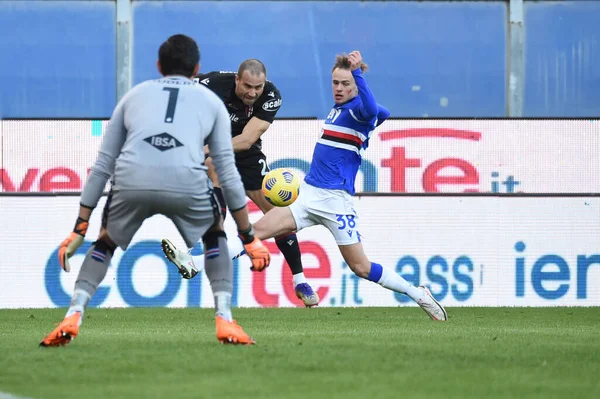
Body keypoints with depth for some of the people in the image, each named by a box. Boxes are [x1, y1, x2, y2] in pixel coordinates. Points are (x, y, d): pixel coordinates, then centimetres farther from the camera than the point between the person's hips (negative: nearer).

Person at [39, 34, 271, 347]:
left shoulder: (134, 95, 31)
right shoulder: (210, 101, 28)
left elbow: (103, 165, 27)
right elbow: (227, 173, 25)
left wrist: (80, 228, 29)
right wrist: (249, 238, 31)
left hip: (130, 183, 1)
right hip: (186, 184, -1)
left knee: (106, 241, 28)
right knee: (215, 236, 29)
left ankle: (73, 316, 8)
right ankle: (225, 321, 13)